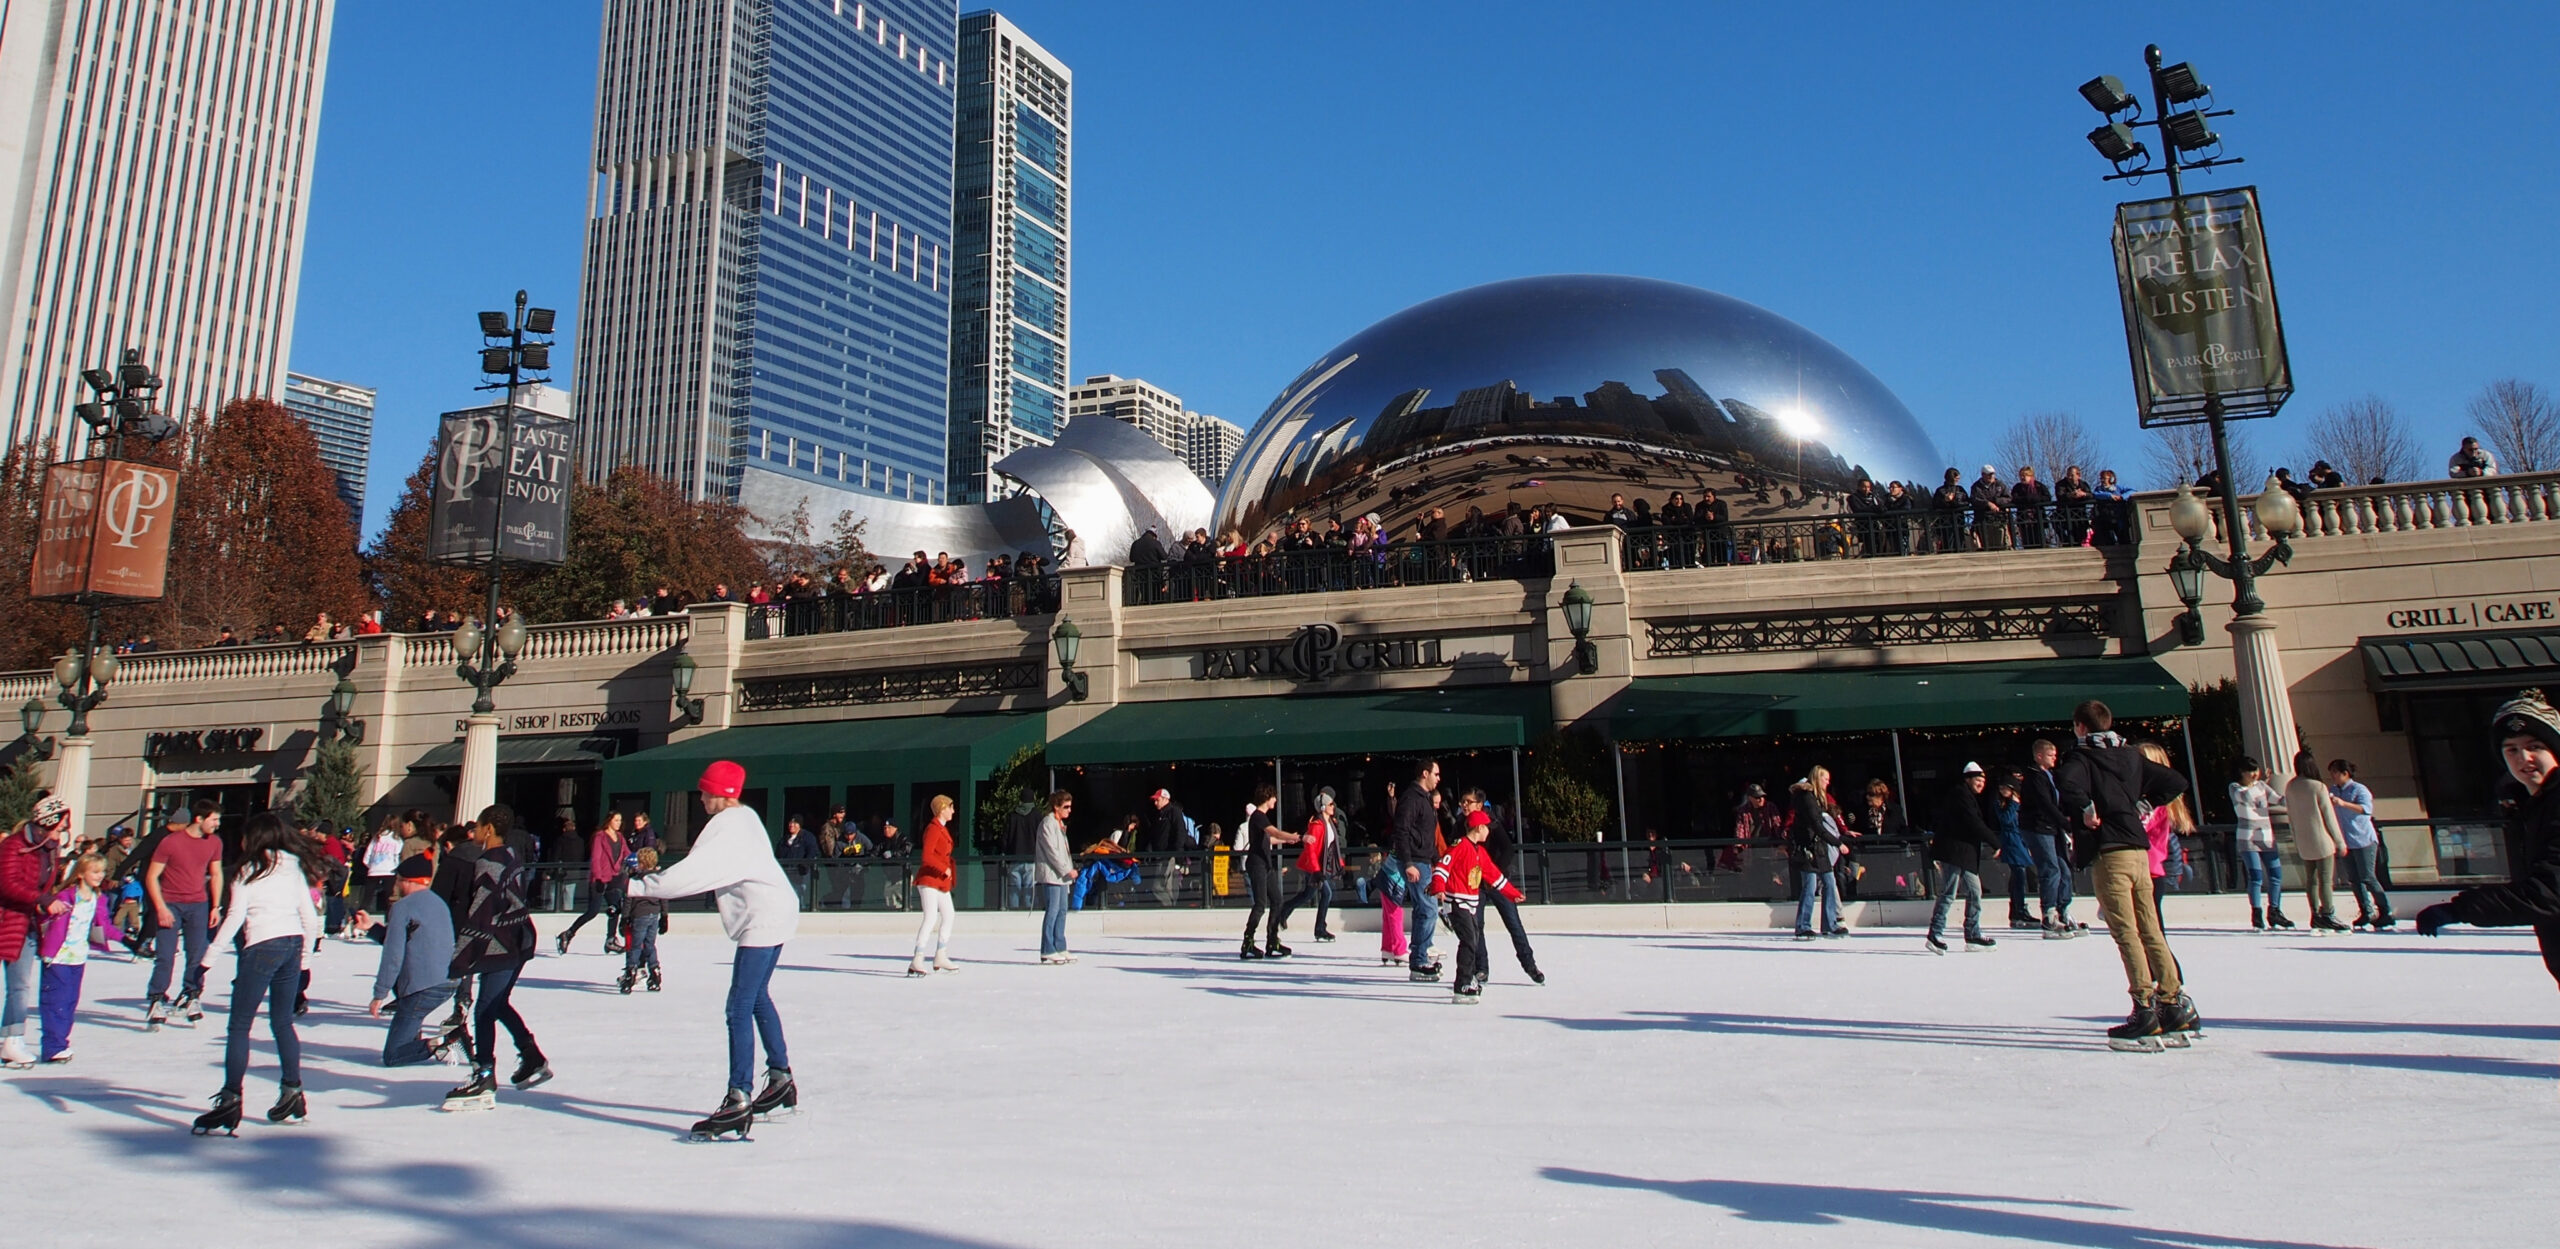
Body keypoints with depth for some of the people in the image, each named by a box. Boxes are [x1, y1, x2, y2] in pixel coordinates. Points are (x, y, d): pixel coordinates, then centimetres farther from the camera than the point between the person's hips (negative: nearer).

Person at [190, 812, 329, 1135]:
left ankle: (230, 1102, -8)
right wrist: (304, 958, 22)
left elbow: (235, 917, -8)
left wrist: (208, 959, -5)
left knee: (239, 1026, -2)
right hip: (293, 943, 6)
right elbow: (309, 916, 14)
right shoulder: (294, 867, 14)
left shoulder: (250, 870, -2)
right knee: (282, 1022, 16)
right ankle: (292, 1094, 21)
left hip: (263, 945, -6)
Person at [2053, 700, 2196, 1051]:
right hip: (2139, 850, 7)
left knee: (2126, 933, -7)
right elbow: (2176, 782, 21)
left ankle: (2145, 1012, -10)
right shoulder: (2132, 756, 17)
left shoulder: (2082, 758, -3)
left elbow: (2067, 783, -26)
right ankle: (2174, 1007, 10)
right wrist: (2143, 804, 19)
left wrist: (2087, 809, -14)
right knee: (2150, 931, 10)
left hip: (2109, 853, -7)